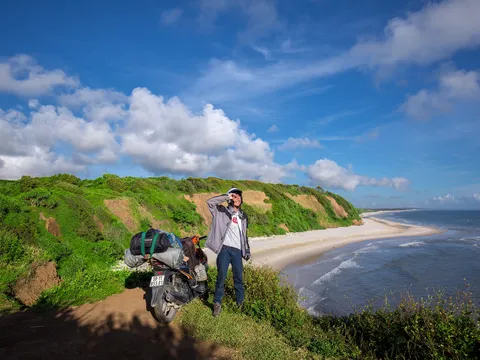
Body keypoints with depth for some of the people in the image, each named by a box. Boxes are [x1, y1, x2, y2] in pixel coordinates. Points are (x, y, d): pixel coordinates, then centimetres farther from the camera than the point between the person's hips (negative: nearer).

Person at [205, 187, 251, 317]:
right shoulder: (222, 211, 4)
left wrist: (247, 251, 18)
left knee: (239, 278, 8)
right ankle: (217, 303, 10)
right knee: (221, 277, -2)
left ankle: (241, 303, 20)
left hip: (237, 250, 4)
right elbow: (210, 202, -12)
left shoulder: (243, 216, 19)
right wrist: (226, 196, -12)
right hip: (225, 249, -4)